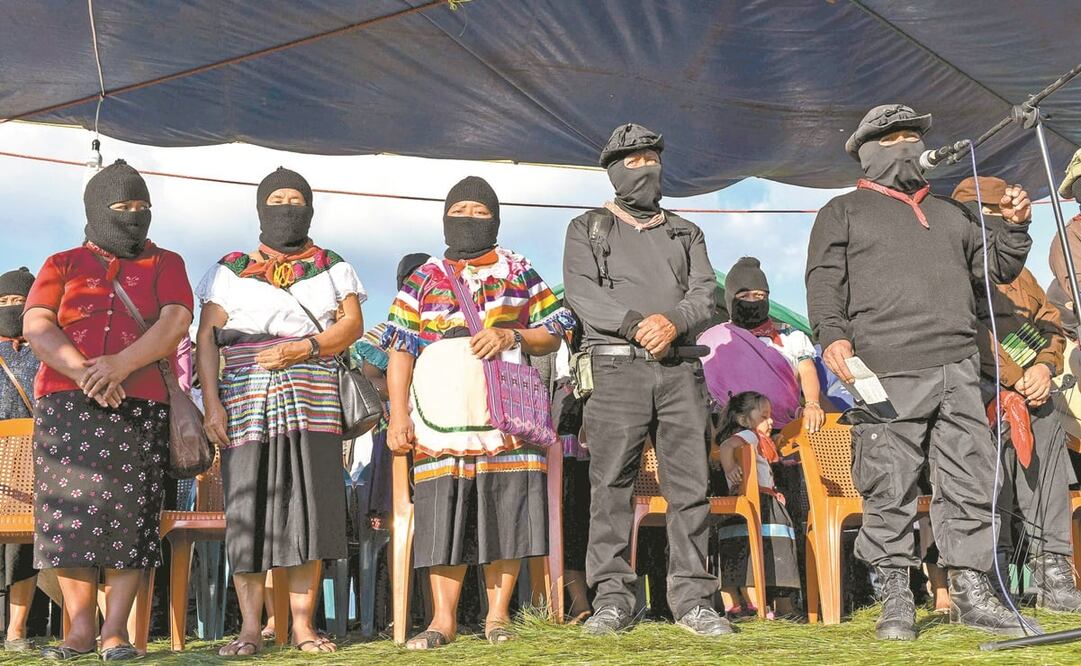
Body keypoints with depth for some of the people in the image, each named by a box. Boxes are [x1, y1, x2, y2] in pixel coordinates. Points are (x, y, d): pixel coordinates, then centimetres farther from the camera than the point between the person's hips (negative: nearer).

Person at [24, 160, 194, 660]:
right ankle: (80, 629, 4)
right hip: (65, 404, 1)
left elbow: (175, 323, -2)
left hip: (141, 406, -1)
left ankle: (115, 631, -2)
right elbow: (36, 326, 2)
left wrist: (119, 365, -17)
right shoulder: (63, 264, 17)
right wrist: (82, 371, -16)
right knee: (70, 510, -4)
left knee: (130, 514, -6)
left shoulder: (166, 265, 15)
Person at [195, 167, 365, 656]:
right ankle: (249, 629, 3)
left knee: (309, 509, -3)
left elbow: (352, 324, 4)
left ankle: (302, 624, 3)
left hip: (311, 404, 1)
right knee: (248, 510, -3)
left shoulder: (332, 267, 16)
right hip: (246, 406, 0)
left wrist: (299, 349, -12)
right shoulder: (231, 269, 13)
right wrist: (211, 402, -6)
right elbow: (207, 338, 6)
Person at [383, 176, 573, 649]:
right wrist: (398, 416, -2)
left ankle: (497, 615, 10)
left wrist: (512, 336, -8)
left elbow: (552, 336, 12)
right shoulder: (424, 280, 13)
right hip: (443, 415, 0)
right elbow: (400, 350, 8)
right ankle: (443, 620, 3)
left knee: (506, 515, -2)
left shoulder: (519, 274, 14)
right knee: (443, 517, -3)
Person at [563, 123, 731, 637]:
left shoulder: (686, 232, 23)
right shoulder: (588, 229, 14)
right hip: (618, 365, -2)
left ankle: (692, 598, 2)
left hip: (680, 367, 3)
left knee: (690, 482, -2)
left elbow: (704, 293, 9)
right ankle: (612, 597, -2)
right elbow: (581, 291, -2)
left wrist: (673, 321, -12)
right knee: (612, 483, -6)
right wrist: (636, 324, -14)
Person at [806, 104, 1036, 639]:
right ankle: (895, 600, 2)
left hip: (958, 373, 5)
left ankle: (970, 591, 11)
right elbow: (823, 282, 2)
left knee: (970, 485, 2)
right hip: (887, 375, -4)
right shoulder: (843, 213, 14)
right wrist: (832, 335, -14)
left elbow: (996, 269, 30)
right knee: (889, 491, -6)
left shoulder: (948, 213, 28)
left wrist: (1014, 228, 11)